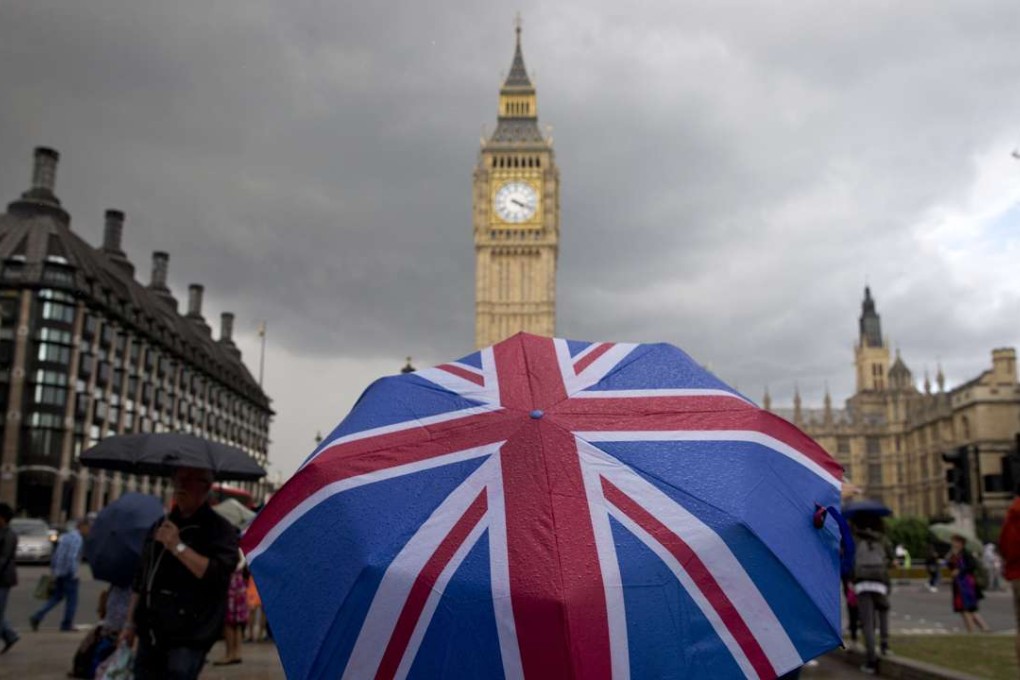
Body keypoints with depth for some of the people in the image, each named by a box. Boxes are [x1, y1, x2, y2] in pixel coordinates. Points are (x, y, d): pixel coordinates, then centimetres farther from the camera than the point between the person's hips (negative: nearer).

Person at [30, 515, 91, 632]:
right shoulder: (77, 539, -16)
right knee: (72, 599, 5)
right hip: (69, 574, -8)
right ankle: (67, 624, 13)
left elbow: (56, 555, 16)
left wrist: (54, 570, 21)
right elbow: (72, 558, -24)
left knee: (56, 597, 16)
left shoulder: (66, 536, 12)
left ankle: (37, 618, 5)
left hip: (59, 574, 8)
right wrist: (74, 574, -16)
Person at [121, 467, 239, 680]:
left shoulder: (220, 530, -5)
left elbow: (218, 574, -21)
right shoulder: (160, 526, 17)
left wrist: (179, 547, -21)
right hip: (151, 634, 7)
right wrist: (131, 623, 20)